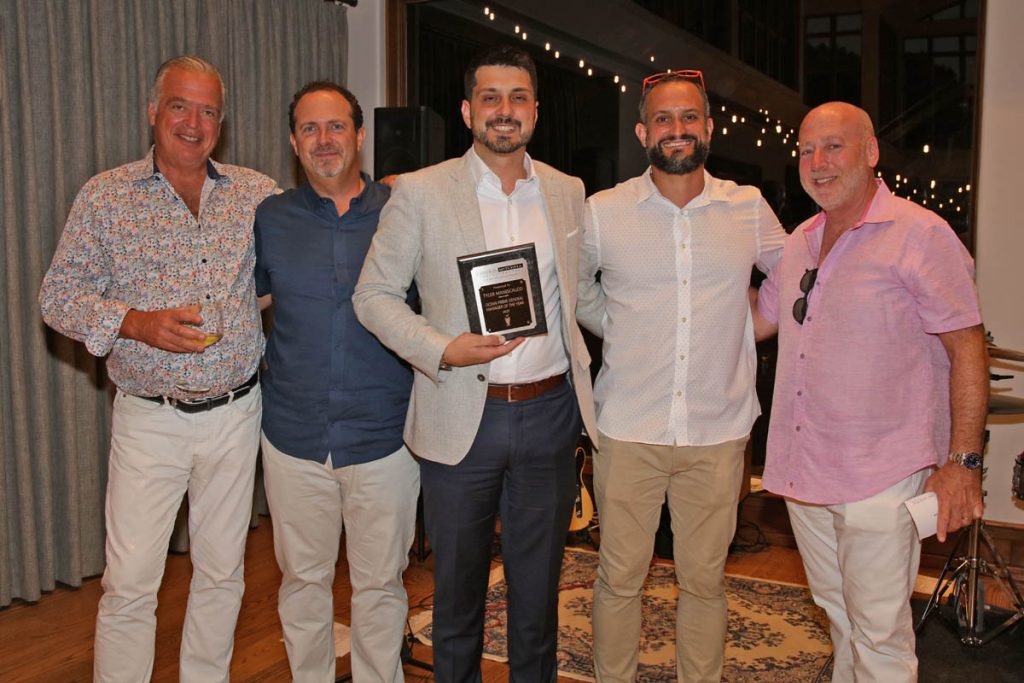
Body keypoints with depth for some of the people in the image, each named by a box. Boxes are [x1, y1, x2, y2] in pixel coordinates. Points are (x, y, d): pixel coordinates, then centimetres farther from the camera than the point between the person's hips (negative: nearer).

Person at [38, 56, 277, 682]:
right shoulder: (106, 196, 0)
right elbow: (59, 294, -1)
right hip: (149, 419, -2)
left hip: (236, 413, 2)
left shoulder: (259, 195, 5)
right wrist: (136, 324, -17)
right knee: (130, 584, 2)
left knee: (222, 574, 14)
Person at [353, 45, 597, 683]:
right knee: (459, 586, 14)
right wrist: (441, 350, -16)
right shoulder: (420, 193, -4)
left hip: (549, 413, 3)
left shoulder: (568, 191, 7)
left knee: (538, 588, 15)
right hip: (461, 416, -2)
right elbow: (374, 294, -4)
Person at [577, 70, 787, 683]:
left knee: (705, 579, 11)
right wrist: (622, 331, 9)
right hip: (629, 429, -1)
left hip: (718, 431, 1)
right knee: (620, 577, 7)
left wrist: (746, 328, 11)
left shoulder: (749, 208, 2)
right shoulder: (602, 213, -1)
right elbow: (572, 287, 16)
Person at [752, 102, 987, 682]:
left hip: (880, 479, -6)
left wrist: (963, 462, -15)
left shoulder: (921, 235, -10)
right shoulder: (800, 242, 10)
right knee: (837, 615, 20)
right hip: (804, 471, 7)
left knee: (879, 634, 2)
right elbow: (760, 320, 24)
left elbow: (967, 349, -11)